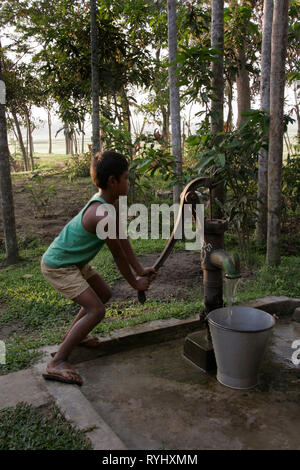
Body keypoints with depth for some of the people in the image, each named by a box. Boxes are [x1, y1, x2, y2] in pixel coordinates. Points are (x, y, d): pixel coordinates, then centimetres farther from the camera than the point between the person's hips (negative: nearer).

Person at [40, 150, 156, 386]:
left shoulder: (112, 203, 0)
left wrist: (140, 270, 8)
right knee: (96, 310, -15)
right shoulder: (103, 213, -30)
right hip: (58, 266, -10)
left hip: (75, 261, 10)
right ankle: (57, 364, -8)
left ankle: (73, 334, 39)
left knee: (104, 294, 21)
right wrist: (135, 283, -5)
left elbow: (123, 240, 7)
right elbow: (118, 254, -19)